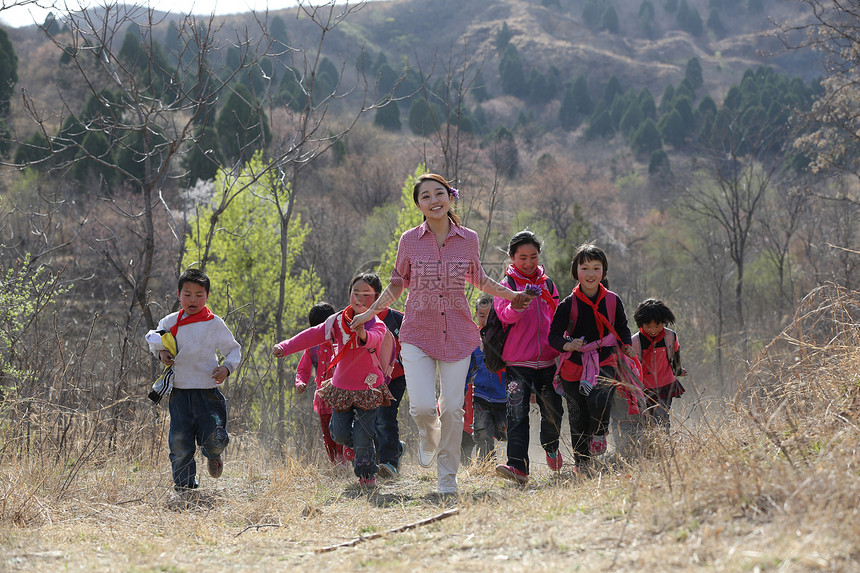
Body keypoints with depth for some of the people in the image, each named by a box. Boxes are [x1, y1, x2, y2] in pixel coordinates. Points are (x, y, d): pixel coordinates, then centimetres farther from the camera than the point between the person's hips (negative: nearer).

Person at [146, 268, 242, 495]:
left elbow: (234, 349, 6)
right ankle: (184, 486, 10)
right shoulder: (171, 322, 6)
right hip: (180, 393, 2)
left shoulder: (214, 324, -1)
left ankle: (213, 455, 28)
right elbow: (152, 337, 23)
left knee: (214, 439, -9)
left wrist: (227, 367, -13)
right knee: (180, 443, -2)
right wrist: (160, 351, 3)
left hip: (208, 392, -2)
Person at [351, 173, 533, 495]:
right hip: (418, 333, -1)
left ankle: (447, 477, 14)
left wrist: (511, 295, 20)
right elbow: (398, 283, 14)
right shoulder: (410, 241, 0)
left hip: (458, 334, 1)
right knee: (422, 406, -15)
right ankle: (429, 436, 22)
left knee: (452, 408, -3)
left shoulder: (468, 239, 2)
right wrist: (369, 313, 10)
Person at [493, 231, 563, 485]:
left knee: (553, 411, 7)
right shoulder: (506, 285, 0)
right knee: (517, 414, -14)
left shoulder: (547, 284, 13)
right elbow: (505, 316, -17)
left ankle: (550, 446, 38)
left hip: (548, 359, 4)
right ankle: (518, 466, -21)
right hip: (518, 361, -4)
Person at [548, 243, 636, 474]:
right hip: (575, 366, 0)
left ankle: (599, 433, 3)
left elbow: (622, 328, 19)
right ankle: (581, 462, 23)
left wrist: (627, 346, 1)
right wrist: (567, 345, -25)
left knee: (600, 401, -28)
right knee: (578, 418, 5)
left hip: (604, 363, 0)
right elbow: (554, 335, -4)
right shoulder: (568, 304, -3)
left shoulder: (612, 301, 4)